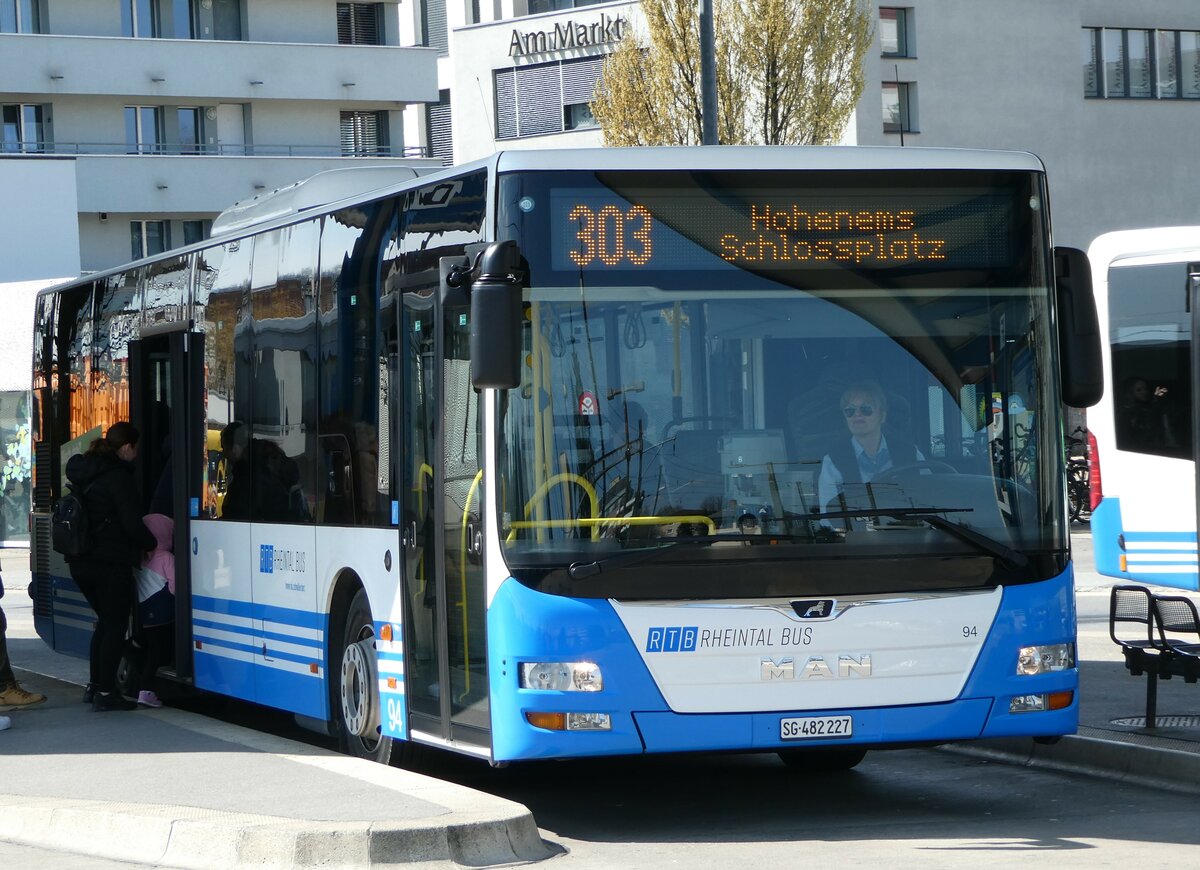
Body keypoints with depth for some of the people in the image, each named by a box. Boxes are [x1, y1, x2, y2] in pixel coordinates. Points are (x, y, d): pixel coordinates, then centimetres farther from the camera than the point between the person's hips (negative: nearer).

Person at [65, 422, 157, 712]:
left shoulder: (84, 473, 13)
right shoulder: (117, 477, -15)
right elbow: (132, 525, -18)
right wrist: (153, 544, 0)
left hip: (81, 562, 9)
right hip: (111, 563, -9)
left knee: (106, 621, 21)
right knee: (116, 625, 0)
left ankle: (95, 685, 25)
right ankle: (105, 693, -1)